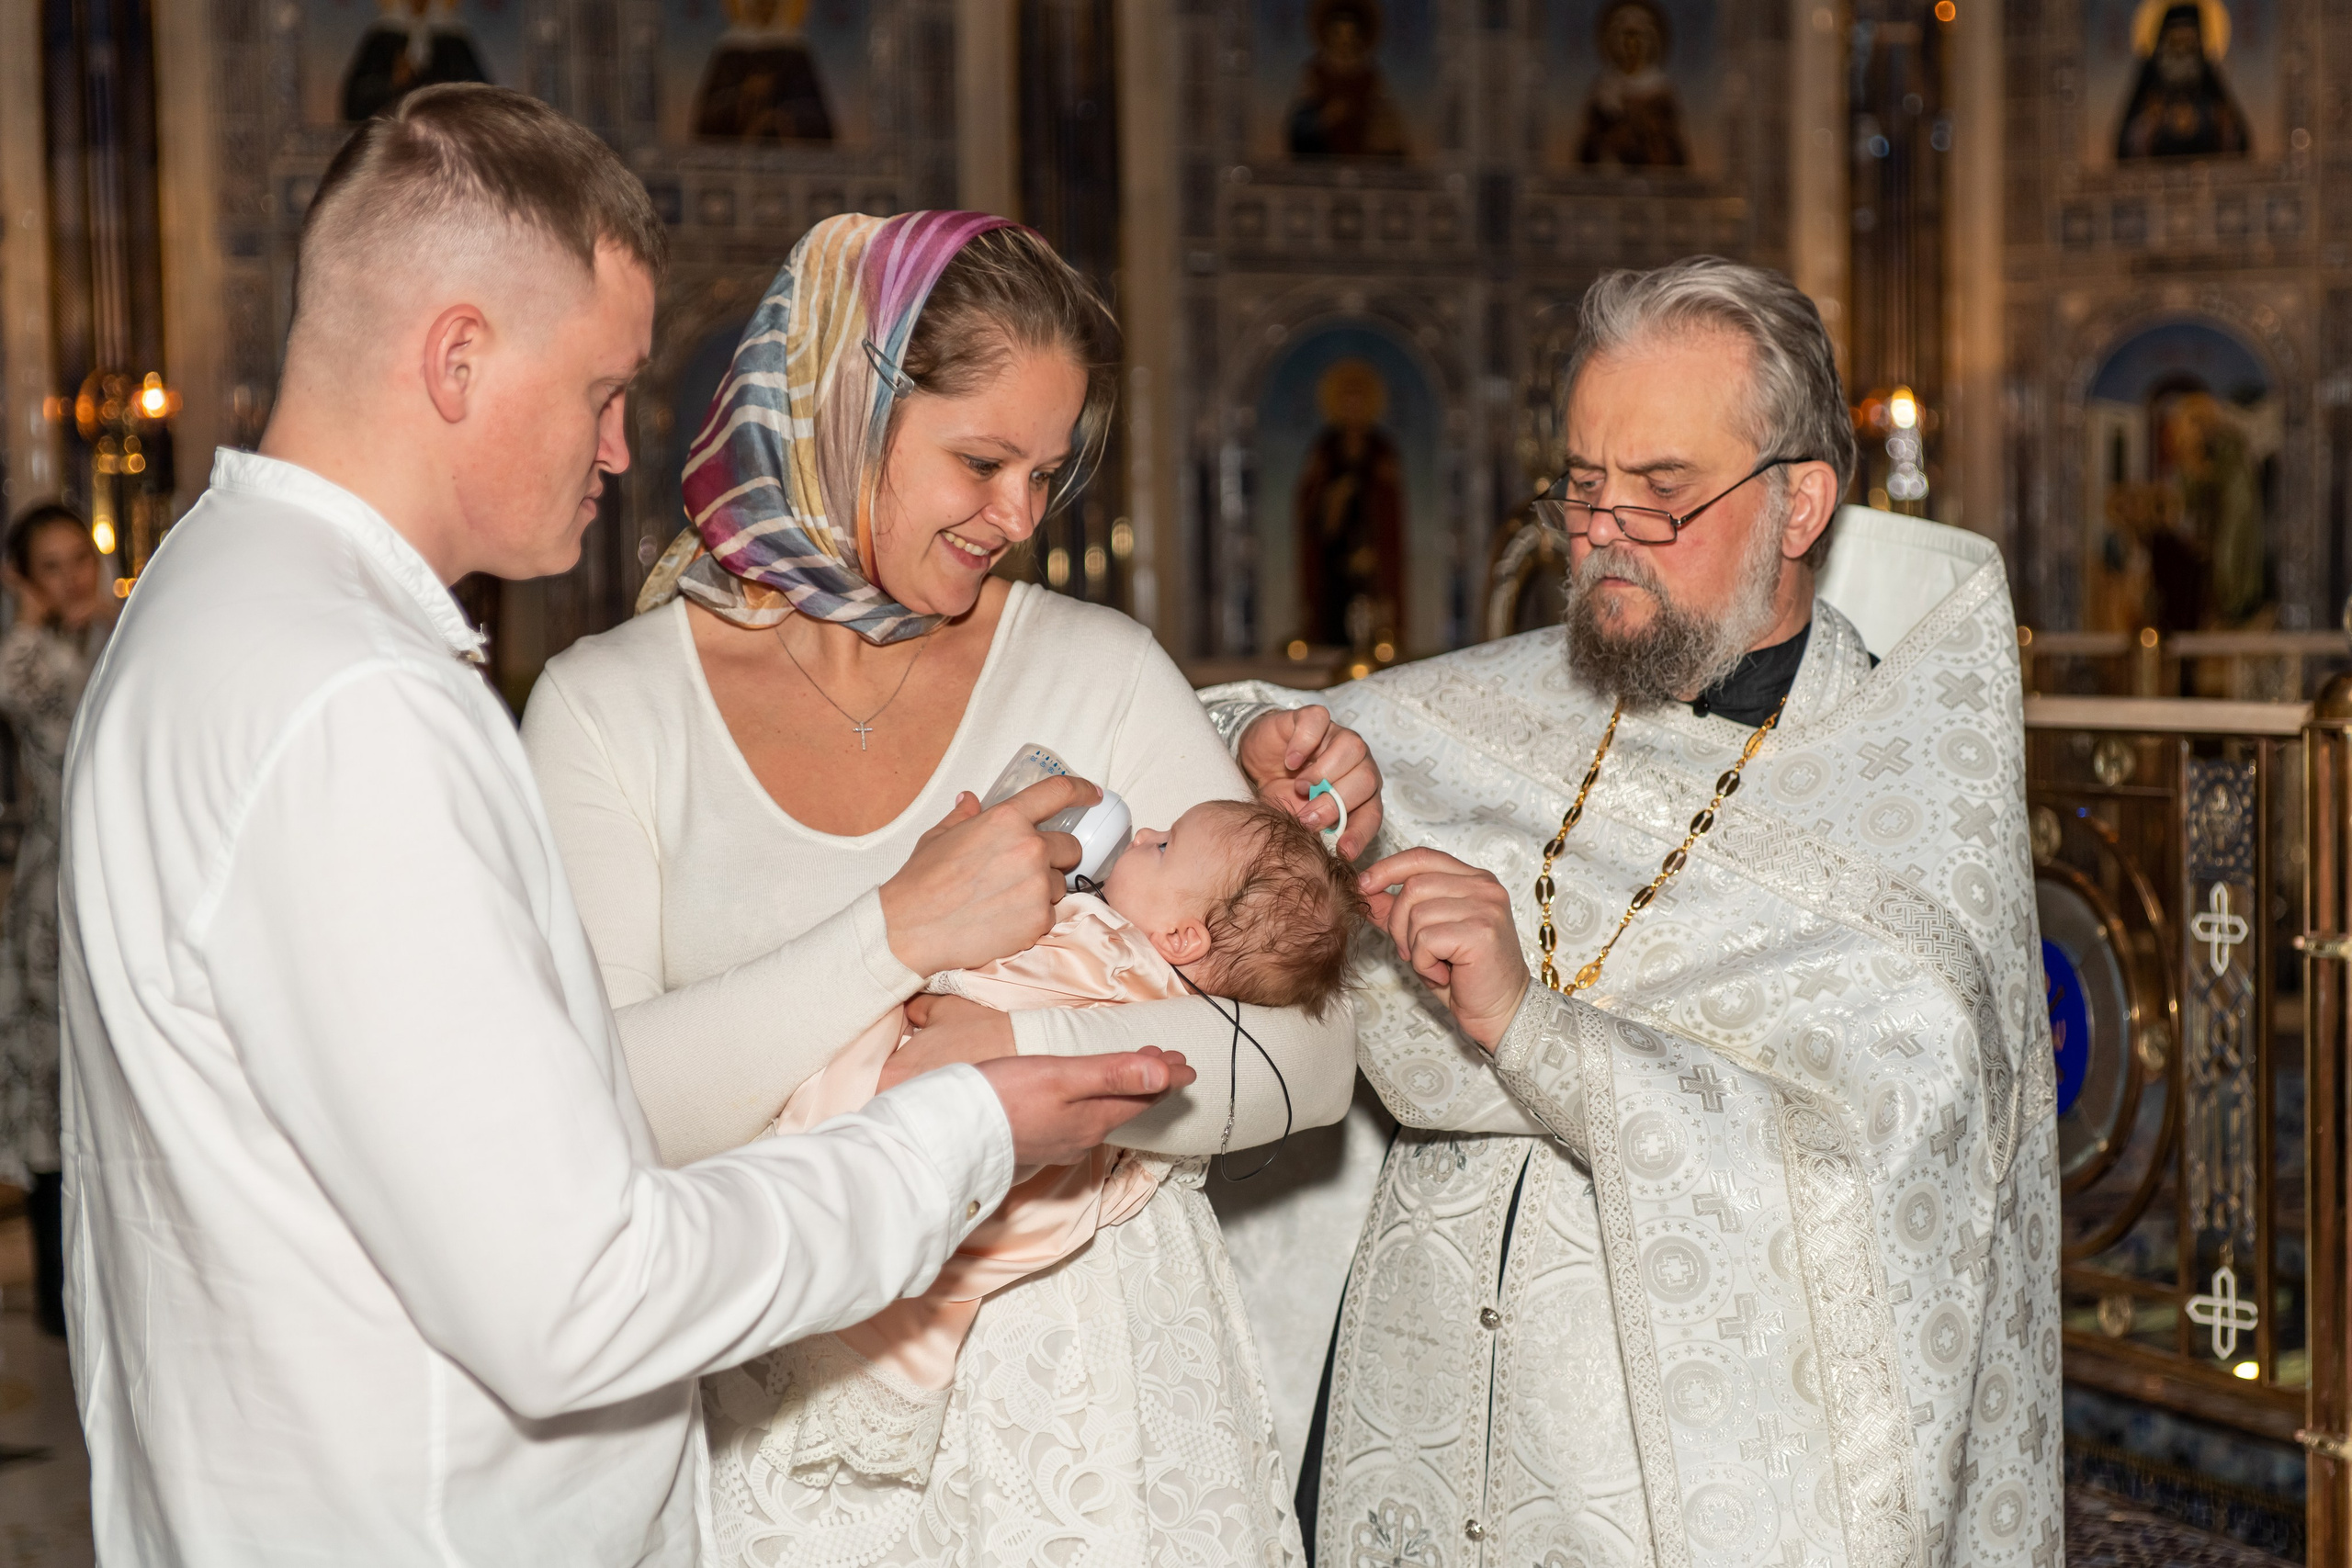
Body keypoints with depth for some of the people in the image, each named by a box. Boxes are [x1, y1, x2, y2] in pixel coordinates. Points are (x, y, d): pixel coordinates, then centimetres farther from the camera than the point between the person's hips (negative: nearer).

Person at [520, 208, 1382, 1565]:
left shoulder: (1101, 672, 1)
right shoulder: (607, 708, -3)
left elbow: (1310, 1054, -6)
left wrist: (1018, 1050, -20)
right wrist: (899, 933, -22)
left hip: (1097, 1388, 2)